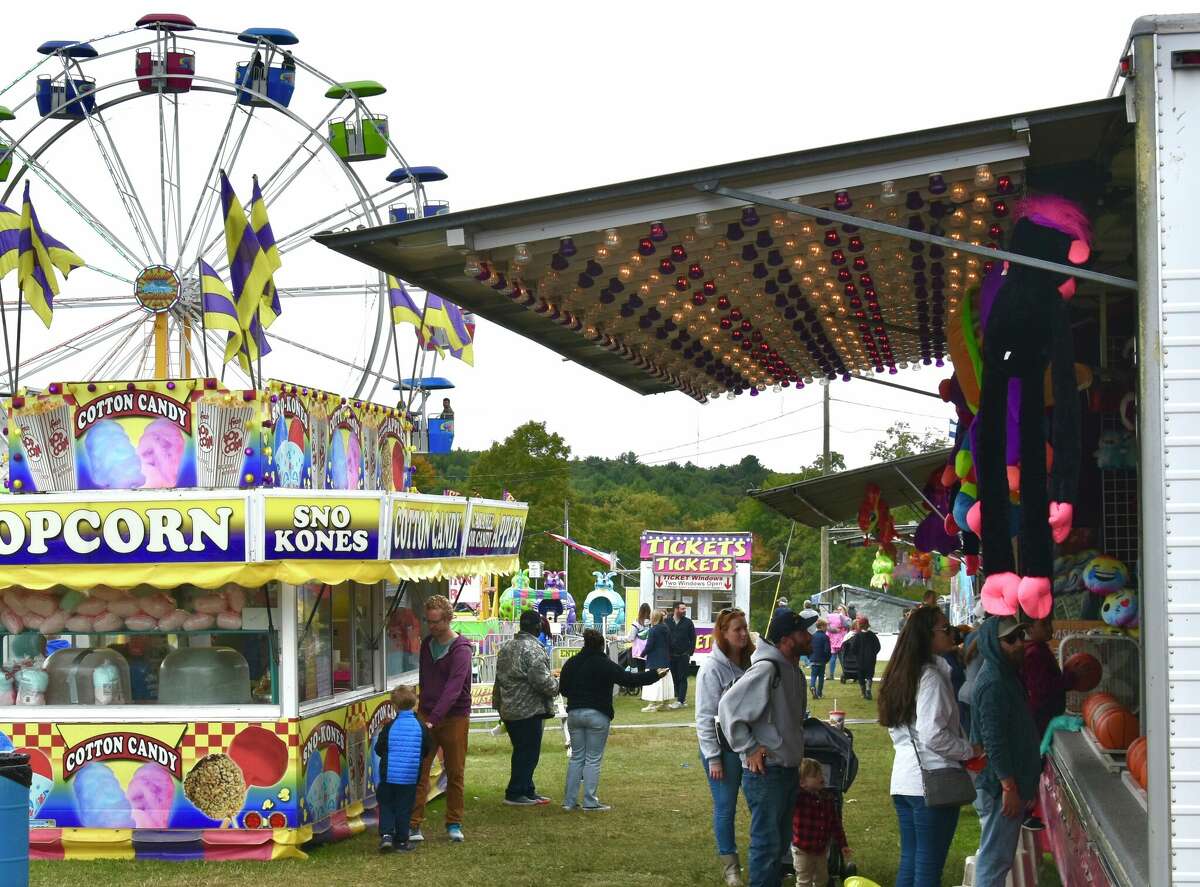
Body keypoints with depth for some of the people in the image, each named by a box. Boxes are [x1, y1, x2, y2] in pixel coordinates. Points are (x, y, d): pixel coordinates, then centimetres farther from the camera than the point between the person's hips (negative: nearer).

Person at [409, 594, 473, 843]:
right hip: (426, 715, 5)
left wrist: (434, 718, -35)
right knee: (419, 771, -3)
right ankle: (414, 825, -1)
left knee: (455, 774, 6)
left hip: (454, 718, -5)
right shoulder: (427, 643, 8)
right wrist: (423, 712, 14)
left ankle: (454, 824, 18)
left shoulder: (460, 649, -15)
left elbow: (453, 689, -26)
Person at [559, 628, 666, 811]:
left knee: (576, 757, 12)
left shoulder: (571, 663, 5)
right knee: (593, 759, 1)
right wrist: (655, 675, -2)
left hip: (574, 713, 5)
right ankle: (590, 802, 0)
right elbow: (629, 679, -10)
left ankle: (569, 801, 8)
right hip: (597, 715, -5)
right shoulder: (605, 664, -10)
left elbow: (563, 689, 13)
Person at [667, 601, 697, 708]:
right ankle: (682, 698, 17)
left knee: (682, 678, -4)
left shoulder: (688, 622, 2)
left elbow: (693, 639, 4)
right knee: (675, 678, 7)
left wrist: (690, 653, -3)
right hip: (671, 655, 2)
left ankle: (680, 700, -5)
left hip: (683, 655, -2)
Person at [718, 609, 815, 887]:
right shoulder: (767, 669, -19)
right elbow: (728, 706, -23)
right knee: (767, 842, -5)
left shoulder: (795, 671, 10)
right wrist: (749, 748, -19)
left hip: (789, 768, 9)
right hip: (766, 770, -9)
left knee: (781, 840, 18)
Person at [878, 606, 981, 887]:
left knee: (909, 861, 12)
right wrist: (970, 750, -7)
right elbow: (934, 735, -20)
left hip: (903, 779, 8)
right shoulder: (931, 676, -14)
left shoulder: (900, 674, 14)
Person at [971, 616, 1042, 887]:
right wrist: (1010, 787, -22)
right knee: (995, 858, -5)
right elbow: (994, 741, -23)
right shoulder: (994, 684, -19)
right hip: (998, 787, -10)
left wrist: (1026, 784, 22)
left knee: (996, 856, 17)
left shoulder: (1007, 676, 14)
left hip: (1010, 784, 10)